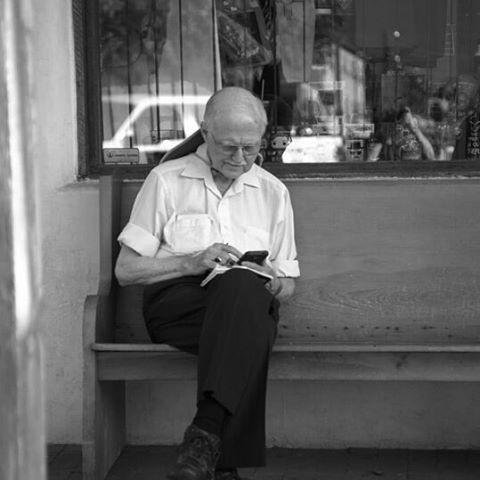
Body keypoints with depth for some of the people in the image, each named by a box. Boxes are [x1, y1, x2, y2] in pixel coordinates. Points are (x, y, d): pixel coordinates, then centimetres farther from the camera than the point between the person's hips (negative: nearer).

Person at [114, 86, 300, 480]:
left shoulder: (273, 191, 19)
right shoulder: (166, 181, 11)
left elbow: (287, 282, 22)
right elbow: (126, 270, 6)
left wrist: (275, 285, -4)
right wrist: (192, 262, -9)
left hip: (249, 299, 2)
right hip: (176, 302, -2)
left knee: (242, 284, -37)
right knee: (242, 287, -37)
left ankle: (206, 438, -46)